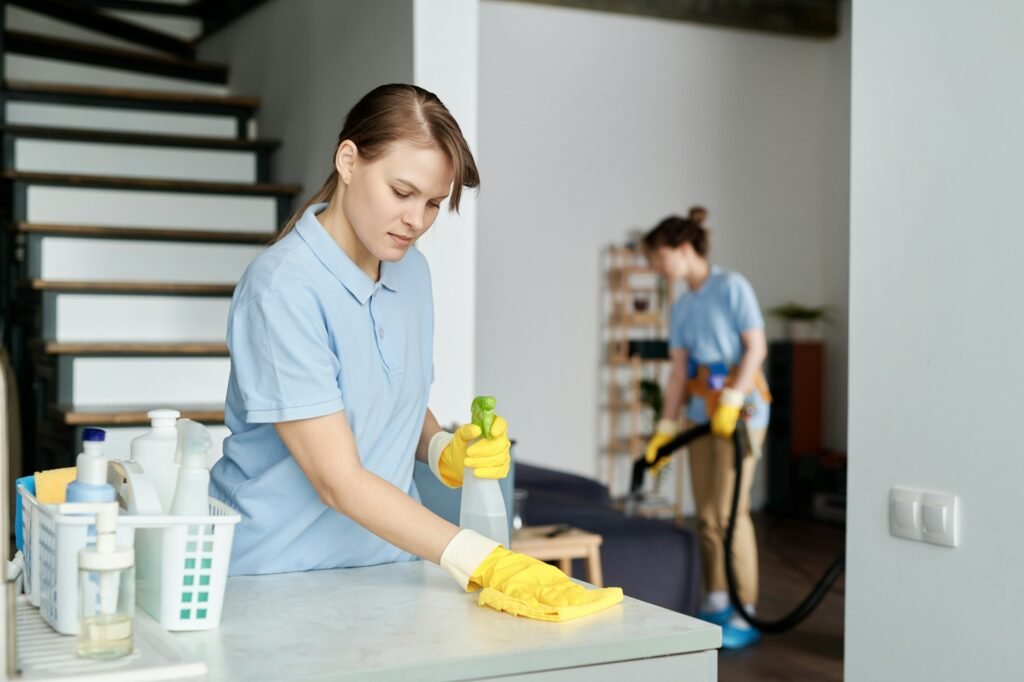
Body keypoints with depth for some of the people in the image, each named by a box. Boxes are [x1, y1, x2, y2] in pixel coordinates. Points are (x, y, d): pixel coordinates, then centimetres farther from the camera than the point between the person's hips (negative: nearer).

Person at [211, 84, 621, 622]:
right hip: (277, 572, -5)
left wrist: (446, 453, -3)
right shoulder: (282, 288, -17)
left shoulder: (412, 272, 5)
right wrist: (482, 562, -27)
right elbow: (338, 480, -21)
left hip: (386, 562, 5)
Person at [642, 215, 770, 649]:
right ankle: (716, 606, 17)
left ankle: (745, 616, -3)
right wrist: (665, 429, 9)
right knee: (706, 512, 7)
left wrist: (732, 400, -20)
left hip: (740, 404, -7)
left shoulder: (732, 287, -5)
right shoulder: (681, 307, 14)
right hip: (702, 409, 7)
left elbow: (756, 348, -12)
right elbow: (679, 371, 13)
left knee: (729, 510, -10)